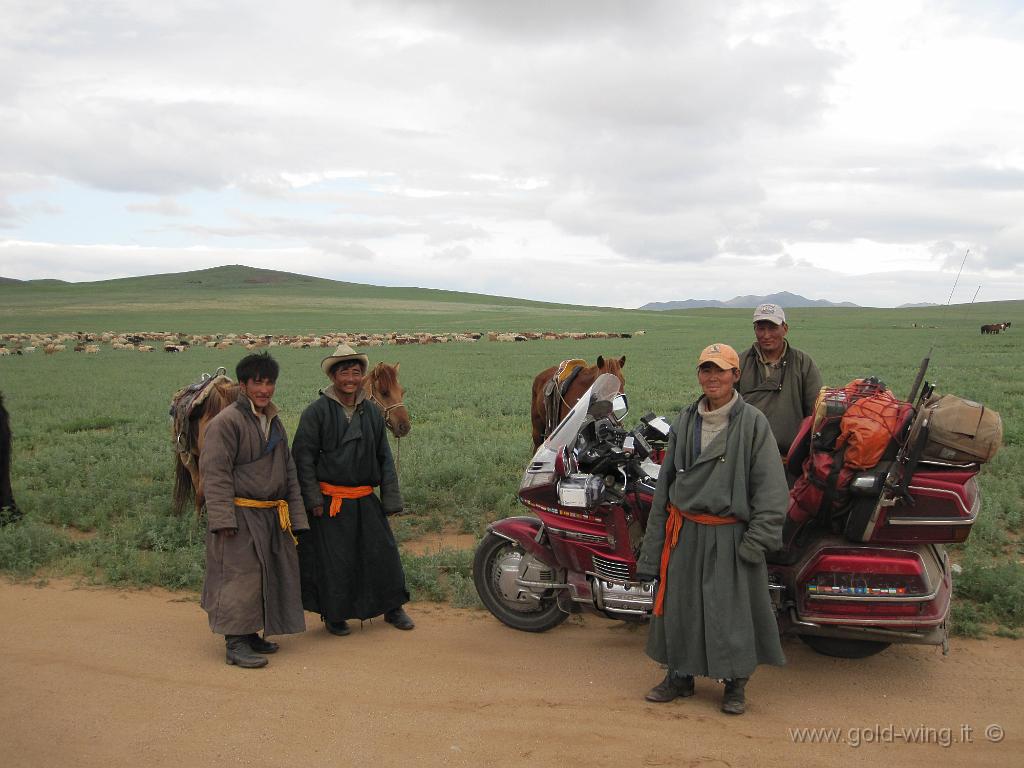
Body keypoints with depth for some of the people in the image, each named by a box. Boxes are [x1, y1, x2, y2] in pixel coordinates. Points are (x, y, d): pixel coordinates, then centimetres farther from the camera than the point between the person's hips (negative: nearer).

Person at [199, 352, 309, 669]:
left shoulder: (275, 423, 16)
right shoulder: (226, 422, -10)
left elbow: (289, 473, 20)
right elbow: (215, 473, -14)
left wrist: (296, 516, 16)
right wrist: (223, 519, -20)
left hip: (271, 517, 8)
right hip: (240, 516, -8)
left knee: (268, 577, 13)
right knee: (240, 577, -6)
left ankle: (251, 634, 26)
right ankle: (236, 643, 3)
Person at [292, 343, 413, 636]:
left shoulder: (373, 412, 8)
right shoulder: (316, 412, -7)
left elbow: (384, 458, 11)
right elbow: (303, 458, -8)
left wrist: (391, 498, 7)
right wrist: (313, 500, -12)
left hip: (365, 500, 5)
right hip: (329, 501, -4)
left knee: (383, 551, 8)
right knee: (333, 560, 4)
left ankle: (393, 608, 25)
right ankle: (334, 615, 22)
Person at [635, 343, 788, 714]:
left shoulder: (752, 422, -6)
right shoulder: (685, 421, 8)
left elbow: (771, 486, -8)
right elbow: (666, 481, 13)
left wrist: (757, 537, -15)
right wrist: (653, 542, 12)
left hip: (731, 536, -4)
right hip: (685, 532, 4)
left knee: (734, 610, 3)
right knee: (678, 604, 10)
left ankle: (735, 684, 23)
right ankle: (680, 676, 29)